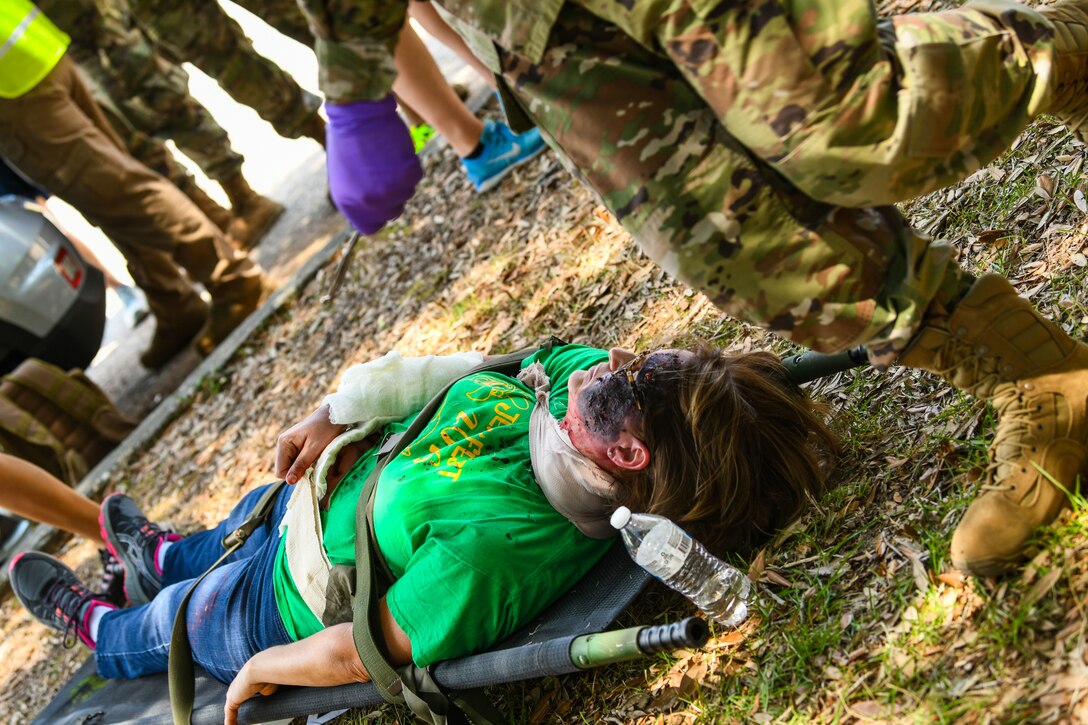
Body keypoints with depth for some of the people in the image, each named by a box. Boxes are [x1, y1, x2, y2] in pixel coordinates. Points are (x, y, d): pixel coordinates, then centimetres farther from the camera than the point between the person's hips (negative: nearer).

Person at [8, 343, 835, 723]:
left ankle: (94, 624, 62)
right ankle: (165, 554, 72)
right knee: (249, 512, 36)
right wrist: (336, 414, -13)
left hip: (289, 607, -6)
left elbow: (358, 653, -33)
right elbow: (462, 374, -8)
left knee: (154, 630, 25)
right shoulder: (579, 371, -26)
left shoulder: (493, 544, -47)